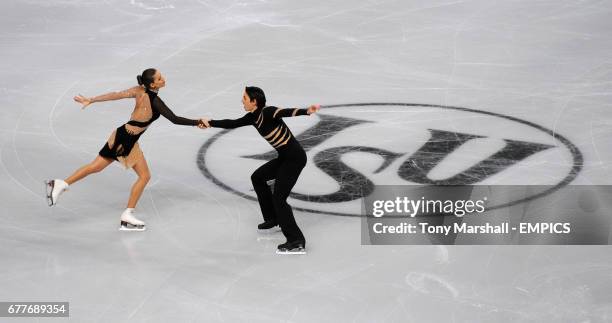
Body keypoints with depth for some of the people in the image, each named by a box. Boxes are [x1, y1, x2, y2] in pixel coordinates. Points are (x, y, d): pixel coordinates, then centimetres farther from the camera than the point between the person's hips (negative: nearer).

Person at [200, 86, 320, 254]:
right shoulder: (253, 117, 6)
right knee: (257, 177, 26)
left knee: (278, 198, -13)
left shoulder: (268, 112, -20)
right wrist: (210, 123, 28)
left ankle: (297, 242, -15)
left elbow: (287, 112, -38)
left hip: (295, 158, -10)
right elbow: (232, 124, 20)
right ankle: (272, 218, 36)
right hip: (285, 158, 10)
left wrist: (307, 111, -56)